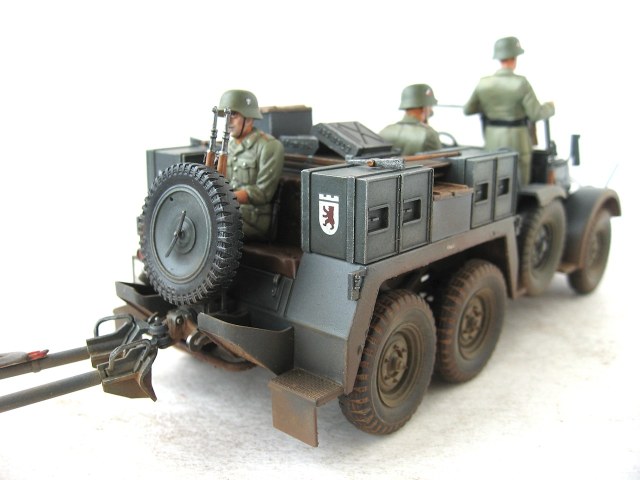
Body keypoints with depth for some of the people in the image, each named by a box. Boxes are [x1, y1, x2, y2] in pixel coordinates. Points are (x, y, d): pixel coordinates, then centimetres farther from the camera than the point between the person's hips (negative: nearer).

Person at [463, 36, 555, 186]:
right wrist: (550, 107, 9)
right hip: (517, 142, -4)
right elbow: (536, 113, -12)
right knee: (519, 185, 6)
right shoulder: (520, 83, -14)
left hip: (492, 141, 4)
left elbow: (467, 110, 8)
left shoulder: (484, 84, -2)